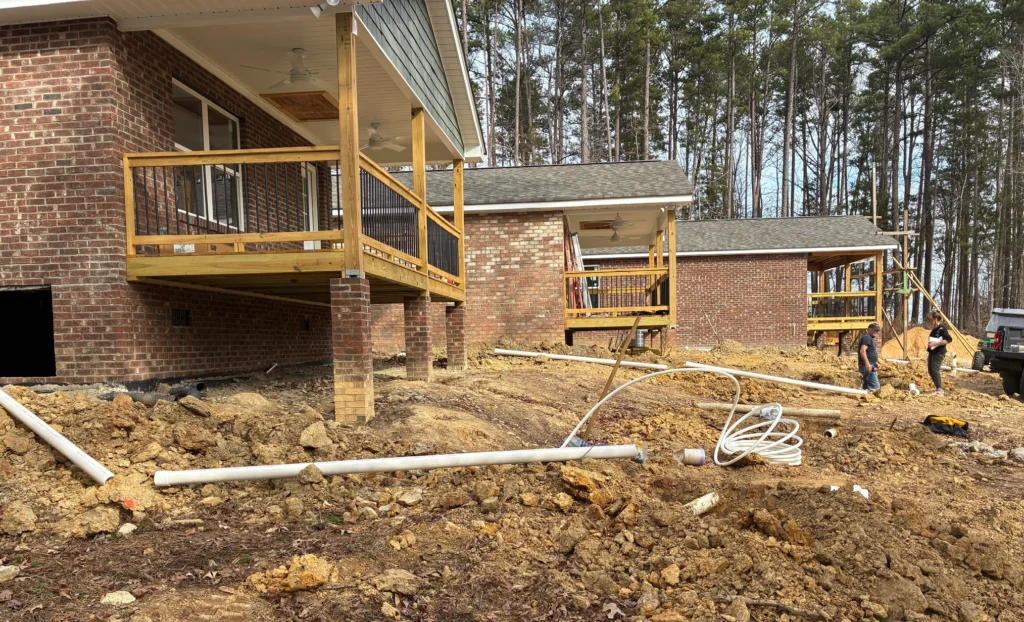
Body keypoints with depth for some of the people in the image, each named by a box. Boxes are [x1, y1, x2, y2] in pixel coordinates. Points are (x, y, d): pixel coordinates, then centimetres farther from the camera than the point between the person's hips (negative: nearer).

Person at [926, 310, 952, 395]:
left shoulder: (942, 329, -14)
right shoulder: (933, 330, 13)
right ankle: (938, 388, 21)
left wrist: (935, 343, -25)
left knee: (935, 370, -16)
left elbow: (949, 340, -23)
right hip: (932, 352, 9)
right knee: (930, 371, 11)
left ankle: (939, 390, -13)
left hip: (939, 353, -9)